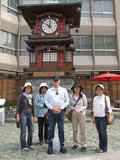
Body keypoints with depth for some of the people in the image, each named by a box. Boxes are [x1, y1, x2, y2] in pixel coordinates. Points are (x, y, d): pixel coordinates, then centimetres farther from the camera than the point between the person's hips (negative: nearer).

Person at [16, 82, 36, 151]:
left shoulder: (31, 97, 11)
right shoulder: (21, 96, -1)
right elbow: (18, 106, -3)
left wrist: (34, 116, 12)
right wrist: (17, 115, -12)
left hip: (30, 115, 4)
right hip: (23, 114, -4)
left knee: (31, 130, 3)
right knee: (23, 131, -3)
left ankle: (30, 144, 19)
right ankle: (24, 146, 7)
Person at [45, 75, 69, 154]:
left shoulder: (64, 90, 7)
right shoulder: (49, 91, 5)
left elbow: (67, 101, 6)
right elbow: (46, 102, 2)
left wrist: (61, 108, -7)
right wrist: (53, 108, -10)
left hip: (61, 112, 1)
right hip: (52, 112, 0)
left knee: (61, 129, 8)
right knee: (51, 129, 3)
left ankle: (62, 146, 20)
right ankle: (50, 146, 14)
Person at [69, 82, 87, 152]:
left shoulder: (83, 96, -6)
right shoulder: (71, 96, 1)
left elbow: (85, 105, -2)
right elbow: (70, 105, 6)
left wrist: (80, 110, -16)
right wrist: (74, 109, -13)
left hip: (82, 114, -2)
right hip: (74, 115, 3)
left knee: (83, 130, 0)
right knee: (75, 130, 10)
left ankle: (84, 145, 12)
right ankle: (75, 144, 24)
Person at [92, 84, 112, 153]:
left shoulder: (106, 97, -5)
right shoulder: (95, 98, 9)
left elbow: (109, 108, -5)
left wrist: (110, 117, -11)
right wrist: (93, 118, 14)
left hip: (103, 117, -5)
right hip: (96, 117, 5)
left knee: (103, 133, 1)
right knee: (99, 133, 11)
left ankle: (104, 148, 14)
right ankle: (100, 146, 24)